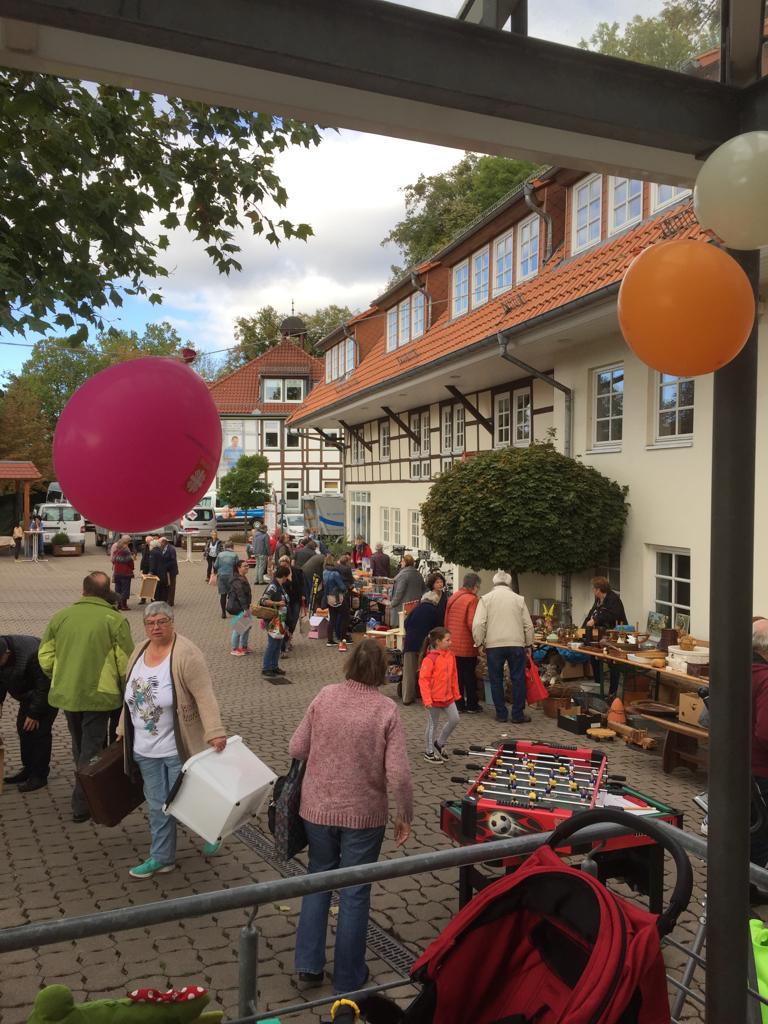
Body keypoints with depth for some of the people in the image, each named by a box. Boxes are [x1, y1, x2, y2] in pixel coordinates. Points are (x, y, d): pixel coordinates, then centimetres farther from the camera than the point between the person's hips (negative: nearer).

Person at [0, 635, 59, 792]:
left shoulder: (31, 654, -39)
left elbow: (44, 686, -28)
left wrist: (34, 714, -22)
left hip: (48, 691, -8)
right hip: (29, 693, 8)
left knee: (39, 731, -9)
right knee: (23, 728, 8)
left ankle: (39, 776, 0)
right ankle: (28, 769, 21)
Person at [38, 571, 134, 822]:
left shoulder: (60, 617, 1)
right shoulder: (115, 620, -12)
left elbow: (45, 657, 6)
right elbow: (126, 663, -12)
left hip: (66, 694, 5)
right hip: (98, 695, -4)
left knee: (79, 746, 23)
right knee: (91, 749, 8)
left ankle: (89, 790, 38)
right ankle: (82, 805, 10)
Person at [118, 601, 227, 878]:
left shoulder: (187, 655, -19)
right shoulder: (139, 651, 3)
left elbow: (205, 696, -26)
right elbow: (131, 696, 14)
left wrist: (215, 732, -35)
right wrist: (124, 731, 19)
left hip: (179, 748, -6)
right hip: (146, 750, 6)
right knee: (157, 805, 15)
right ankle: (162, 858, 29)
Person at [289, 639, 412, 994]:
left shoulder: (325, 696, -8)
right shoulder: (386, 710, -16)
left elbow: (296, 748, -3)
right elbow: (398, 774, -18)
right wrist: (405, 815, -3)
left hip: (317, 808, 3)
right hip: (363, 814, -3)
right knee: (354, 892, 14)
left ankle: (308, 966, 29)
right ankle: (348, 979, 28)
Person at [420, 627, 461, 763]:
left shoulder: (450, 655, 2)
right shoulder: (430, 659, -21)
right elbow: (423, 680, -20)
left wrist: (456, 693, 15)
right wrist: (427, 700, -21)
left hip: (448, 697, 7)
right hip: (434, 699, -7)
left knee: (454, 719, 7)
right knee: (433, 725, 6)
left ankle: (439, 743, 28)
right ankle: (429, 753, 23)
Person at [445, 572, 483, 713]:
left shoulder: (452, 598, 7)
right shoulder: (472, 599, -15)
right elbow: (472, 623, -20)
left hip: (452, 644, 6)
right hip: (467, 645, -6)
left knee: (457, 675, 13)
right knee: (470, 676, 5)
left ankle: (458, 704, 17)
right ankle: (472, 705, 12)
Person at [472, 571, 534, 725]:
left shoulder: (486, 599, 2)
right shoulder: (519, 599, 6)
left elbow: (478, 624, -6)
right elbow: (528, 625, 7)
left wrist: (479, 643, 5)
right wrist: (528, 644, 18)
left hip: (493, 645, 0)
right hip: (516, 644, 1)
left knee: (496, 680, 9)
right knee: (518, 679, 8)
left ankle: (501, 714, 13)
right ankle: (518, 715, 10)